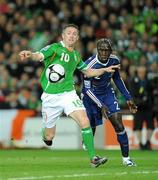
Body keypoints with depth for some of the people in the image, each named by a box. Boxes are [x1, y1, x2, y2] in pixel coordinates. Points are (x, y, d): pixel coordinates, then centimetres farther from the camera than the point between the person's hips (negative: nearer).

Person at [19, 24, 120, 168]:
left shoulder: (76, 55, 13)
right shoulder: (55, 48, -6)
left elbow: (87, 72, 30)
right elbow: (38, 56, -26)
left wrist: (105, 70, 17)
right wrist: (29, 55, -48)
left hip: (69, 94, 4)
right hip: (51, 96, -4)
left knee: (85, 122, -18)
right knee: (49, 137, 3)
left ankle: (93, 158, -13)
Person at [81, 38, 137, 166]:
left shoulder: (115, 60, -13)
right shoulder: (90, 65, -28)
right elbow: (87, 89, -21)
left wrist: (128, 98, 6)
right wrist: (101, 105, -28)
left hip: (107, 93, 3)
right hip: (91, 97, -3)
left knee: (119, 125, -12)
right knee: (91, 128, 3)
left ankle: (126, 158, -4)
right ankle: (86, 144, 41)